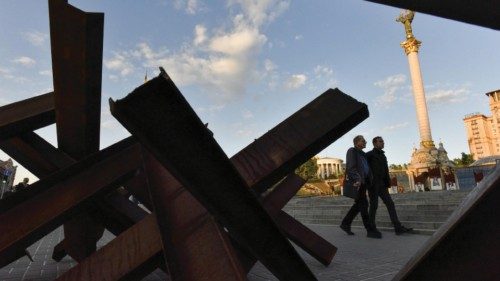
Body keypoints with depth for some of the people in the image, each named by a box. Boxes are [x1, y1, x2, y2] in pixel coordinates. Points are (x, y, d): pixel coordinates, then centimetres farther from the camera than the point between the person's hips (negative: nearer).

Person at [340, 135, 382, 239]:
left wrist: (368, 181, 9)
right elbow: (351, 167, -14)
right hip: (356, 182, -9)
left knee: (358, 205, 9)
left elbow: (366, 169, 21)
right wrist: (356, 179, -26)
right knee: (363, 204, -9)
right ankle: (370, 230, -6)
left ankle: (345, 224, 19)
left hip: (363, 182, 9)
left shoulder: (362, 154, 24)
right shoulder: (352, 151, -2)